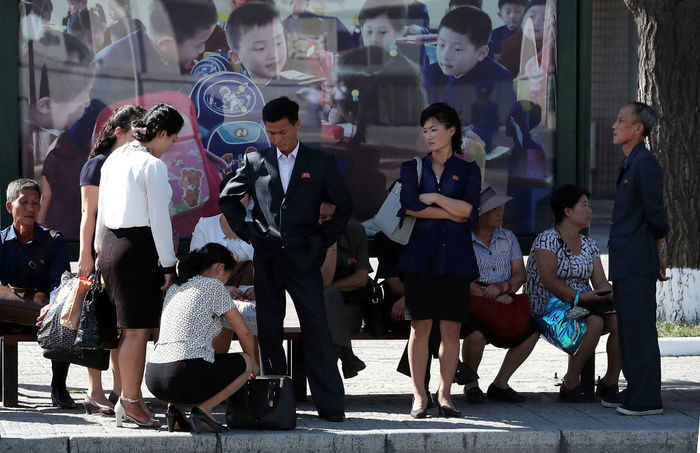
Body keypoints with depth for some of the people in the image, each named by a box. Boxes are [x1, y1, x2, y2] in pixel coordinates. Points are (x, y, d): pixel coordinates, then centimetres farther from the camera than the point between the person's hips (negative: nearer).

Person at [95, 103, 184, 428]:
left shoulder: (114, 159, 11)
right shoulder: (153, 166, -13)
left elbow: (101, 210, 18)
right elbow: (159, 220, -14)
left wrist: (101, 249, 27)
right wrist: (169, 264, -9)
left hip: (111, 245, 9)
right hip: (139, 248, -9)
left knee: (132, 328, 14)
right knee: (138, 330, -1)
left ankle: (128, 398, 18)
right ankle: (131, 402, 4)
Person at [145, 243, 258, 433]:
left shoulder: (174, 288, 23)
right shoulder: (214, 286, 3)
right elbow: (244, 333, 9)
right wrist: (253, 364, 27)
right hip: (186, 377, -7)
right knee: (245, 363, 17)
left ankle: (175, 407, 13)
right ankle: (203, 409, -2)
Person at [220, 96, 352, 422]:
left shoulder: (320, 164, 5)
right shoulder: (256, 162, 8)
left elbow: (343, 206, 11)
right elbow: (228, 198, 18)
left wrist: (323, 239, 3)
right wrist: (247, 232, 8)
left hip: (303, 258, -2)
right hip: (267, 259, 2)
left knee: (317, 331, -7)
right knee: (269, 332, 4)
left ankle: (330, 405, -6)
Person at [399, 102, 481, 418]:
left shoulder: (468, 170, 11)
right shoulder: (413, 167, 11)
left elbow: (469, 209, -5)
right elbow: (409, 205, -7)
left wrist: (433, 197, -6)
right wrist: (452, 213, -7)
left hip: (455, 257, 0)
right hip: (420, 254, 0)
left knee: (451, 329, 0)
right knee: (420, 327, -3)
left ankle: (444, 393, 7)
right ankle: (419, 395, 2)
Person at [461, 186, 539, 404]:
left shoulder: (508, 237, 14)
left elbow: (520, 275, 8)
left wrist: (501, 288, -13)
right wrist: (491, 295, -17)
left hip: (505, 302, 5)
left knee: (532, 330, -20)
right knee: (477, 334, -36)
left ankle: (499, 384, -4)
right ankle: (471, 385, -6)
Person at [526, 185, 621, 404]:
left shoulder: (589, 245, 17)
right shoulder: (547, 240, -6)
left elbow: (600, 281, 11)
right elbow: (550, 281, -17)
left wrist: (606, 291, -14)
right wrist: (581, 297, -25)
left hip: (586, 306, 7)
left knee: (619, 319, -22)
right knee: (594, 321, -34)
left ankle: (610, 382, -10)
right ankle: (570, 384, -22)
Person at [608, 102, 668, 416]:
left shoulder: (645, 164, -14)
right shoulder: (628, 164, 16)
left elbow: (655, 214, -15)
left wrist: (658, 252, -3)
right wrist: (657, 252, 18)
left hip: (638, 265, -10)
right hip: (625, 263, 10)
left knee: (640, 331, -7)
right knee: (628, 332, 15)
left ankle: (647, 400, -3)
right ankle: (635, 393, 23)